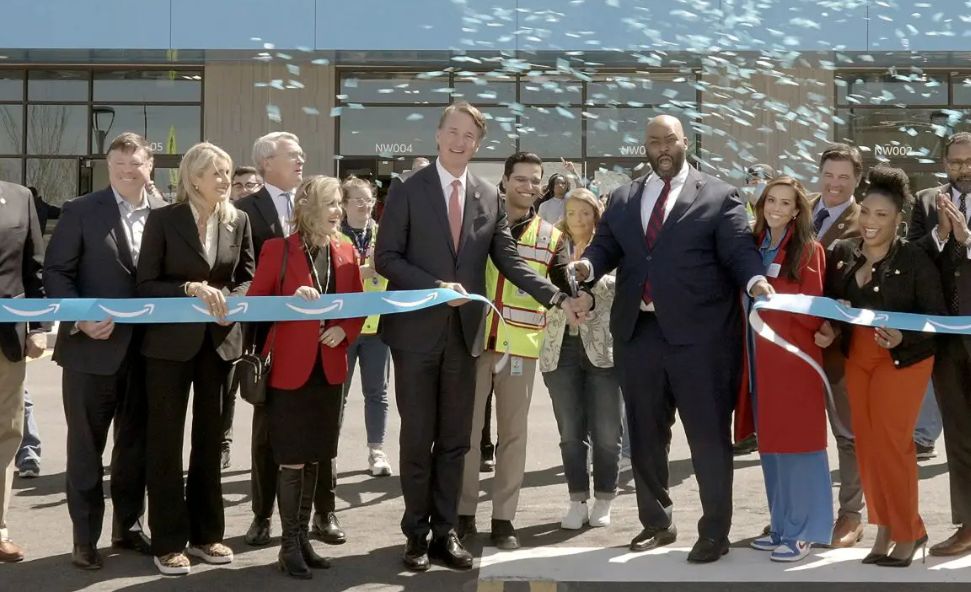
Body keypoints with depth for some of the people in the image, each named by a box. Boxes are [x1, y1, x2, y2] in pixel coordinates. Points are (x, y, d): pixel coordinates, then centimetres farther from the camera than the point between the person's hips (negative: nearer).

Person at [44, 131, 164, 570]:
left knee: (135, 443, 14)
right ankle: (85, 538, 16)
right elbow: (56, 272, -5)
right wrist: (81, 319, -18)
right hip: (92, 347, -3)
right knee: (86, 446, 6)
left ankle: (128, 526, 28)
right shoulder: (80, 211, -3)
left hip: (144, 348, 3)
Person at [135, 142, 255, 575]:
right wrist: (190, 288, -21)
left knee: (210, 438, 13)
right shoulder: (163, 220, -6)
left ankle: (206, 533, 24)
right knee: (166, 440, 2)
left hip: (219, 341, 4)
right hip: (170, 342, -4)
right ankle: (168, 541, 11)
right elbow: (145, 284, -9)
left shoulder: (238, 221, 4)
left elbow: (247, 278, 8)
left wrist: (230, 302, -12)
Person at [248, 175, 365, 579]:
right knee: (292, 460, -2)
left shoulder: (346, 253, 8)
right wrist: (292, 300, -21)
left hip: (329, 369, 5)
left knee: (314, 459, 12)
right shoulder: (278, 250, -7)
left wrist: (344, 330, -7)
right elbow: (253, 302, -6)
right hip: (290, 368, -5)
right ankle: (290, 544, 8)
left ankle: (303, 537, 22)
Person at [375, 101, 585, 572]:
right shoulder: (409, 190, -3)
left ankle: (444, 532, 19)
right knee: (417, 438, 4)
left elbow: (509, 261, 5)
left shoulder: (489, 197, 7)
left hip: (463, 332, 3)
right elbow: (386, 257, -7)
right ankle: (417, 534, 18)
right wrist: (436, 286, -19)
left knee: (454, 440, 8)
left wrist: (558, 298, -5)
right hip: (417, 330, -3)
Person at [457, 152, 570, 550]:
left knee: (512, 432, 6)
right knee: (467, 428, 4)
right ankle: (463, 514, 14)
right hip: (474, 340, -1)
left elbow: (567, 287, 1)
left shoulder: (550, 237, 8)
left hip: (519, 346, 1)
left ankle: (503, 518, 14)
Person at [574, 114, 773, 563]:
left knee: (708, 435, 1)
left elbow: (739, 250, -6)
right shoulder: (622, 199, 15)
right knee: (645, 435, 14)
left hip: (701, 335, -5)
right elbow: (605, 246, 9)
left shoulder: (719, 196, 1)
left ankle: (715, 531, 13)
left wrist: (755, 279, -26)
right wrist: (588, 265, -13)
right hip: (638, 332, 5)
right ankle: (656, 522, 30)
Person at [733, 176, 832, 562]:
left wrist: (772, 291, -17)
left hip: (794, 358, -6)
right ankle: (782, 525, 19)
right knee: (770, 443, 10)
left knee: (797, 443, -4)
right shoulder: (754, 247, 13)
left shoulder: (809, 250, -4)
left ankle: (802, 531, 3)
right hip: (760, 358, 6)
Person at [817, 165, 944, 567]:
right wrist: (827, 331, -7)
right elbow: (830, 303, 12)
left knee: (890, 443, -4)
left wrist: (902, 338, -25)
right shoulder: (841, 253, 2)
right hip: (857, 357, 5)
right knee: (866, 443, 7)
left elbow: (936, 316, -9)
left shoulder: (914, 258, -12)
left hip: (902, 358, -5)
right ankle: (886, 529, 20)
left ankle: (907, 532, 13)